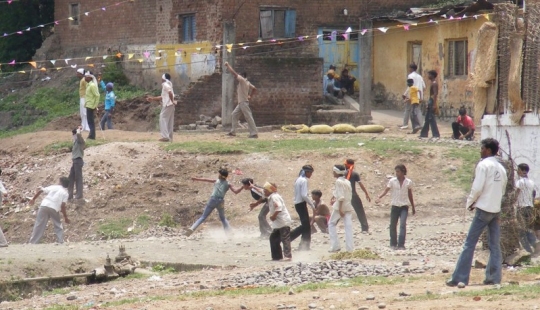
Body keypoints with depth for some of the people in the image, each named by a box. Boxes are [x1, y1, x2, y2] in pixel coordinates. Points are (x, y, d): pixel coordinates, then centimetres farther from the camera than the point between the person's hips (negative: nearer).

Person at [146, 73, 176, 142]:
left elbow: (170, 92, -27)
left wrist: (172, 101, -22)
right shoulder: (168, 85, 24)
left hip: (167, 105, -10)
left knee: (163, 119, -8)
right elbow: (162, 97, 29)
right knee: (169, 122, 9)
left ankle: (165, 136, -15)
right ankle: (169, 137, 10)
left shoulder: (165, 85, -7)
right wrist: (152, 99, 27)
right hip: (170, 106, 10)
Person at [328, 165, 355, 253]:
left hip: (340, 206, -6)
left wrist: (340, 209, -19)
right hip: (348, 206, 6)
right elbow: (349, 196, 14)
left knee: (331, 224, 9)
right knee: (348, 226, 3)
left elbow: (341, 197, -18)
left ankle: (335, 246, 2)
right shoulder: (347, 182, 11)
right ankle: (350, 248, -1)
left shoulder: (338, 181, -11)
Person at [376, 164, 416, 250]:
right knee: (393, 225, 7)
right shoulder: (392, 181, -1)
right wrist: (379, 197, -29)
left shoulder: (408, 182, 1)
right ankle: (393, 244, 22)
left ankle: (401, 245, -15)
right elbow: (386, 190, -10)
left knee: (403, 225, -15)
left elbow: (410, 195, 11)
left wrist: (413, 208, 17)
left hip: (404, 206, -1)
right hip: (395, 206, 1)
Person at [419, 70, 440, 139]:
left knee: (432, 119, -9)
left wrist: (434, 105, -26)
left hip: (432, 102, -10)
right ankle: (424, 134, 20)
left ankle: (436, 135, -8)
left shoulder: (434, 83, -14)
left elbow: (435, 94, -21)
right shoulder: (433, 83, 15)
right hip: (430, 101, 10)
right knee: (427, 119, 14)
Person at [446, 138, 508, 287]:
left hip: (483, 209, -7)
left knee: (469, 244, -4)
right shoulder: (501, 168, 12)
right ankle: (494, 278, 4)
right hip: (496, 211, 7)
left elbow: (477, 188, -15)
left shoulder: (483, 165, -9)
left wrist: (470, 202, 0)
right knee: (495, 246, 8)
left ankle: (459, 278, -6)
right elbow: (502, 190, 16)